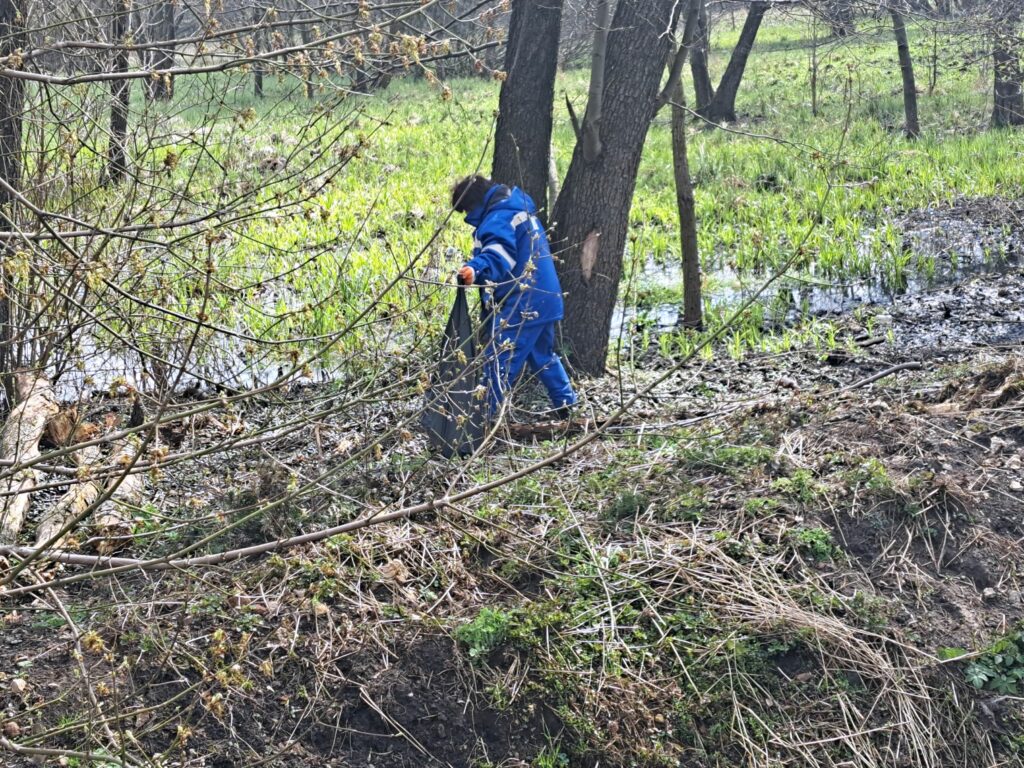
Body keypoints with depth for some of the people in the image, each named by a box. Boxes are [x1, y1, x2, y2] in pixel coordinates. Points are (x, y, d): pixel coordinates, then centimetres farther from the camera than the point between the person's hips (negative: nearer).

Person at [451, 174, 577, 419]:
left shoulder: (498, 220, -16)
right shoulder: (521, 210, 17)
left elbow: (498, 256, -35)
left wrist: (476, 269, -53)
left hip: (520, 307, -10)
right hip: (546, 300, 11)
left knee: (497, 363, -8)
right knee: (543, 355, 26)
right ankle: (567, 406, 36)